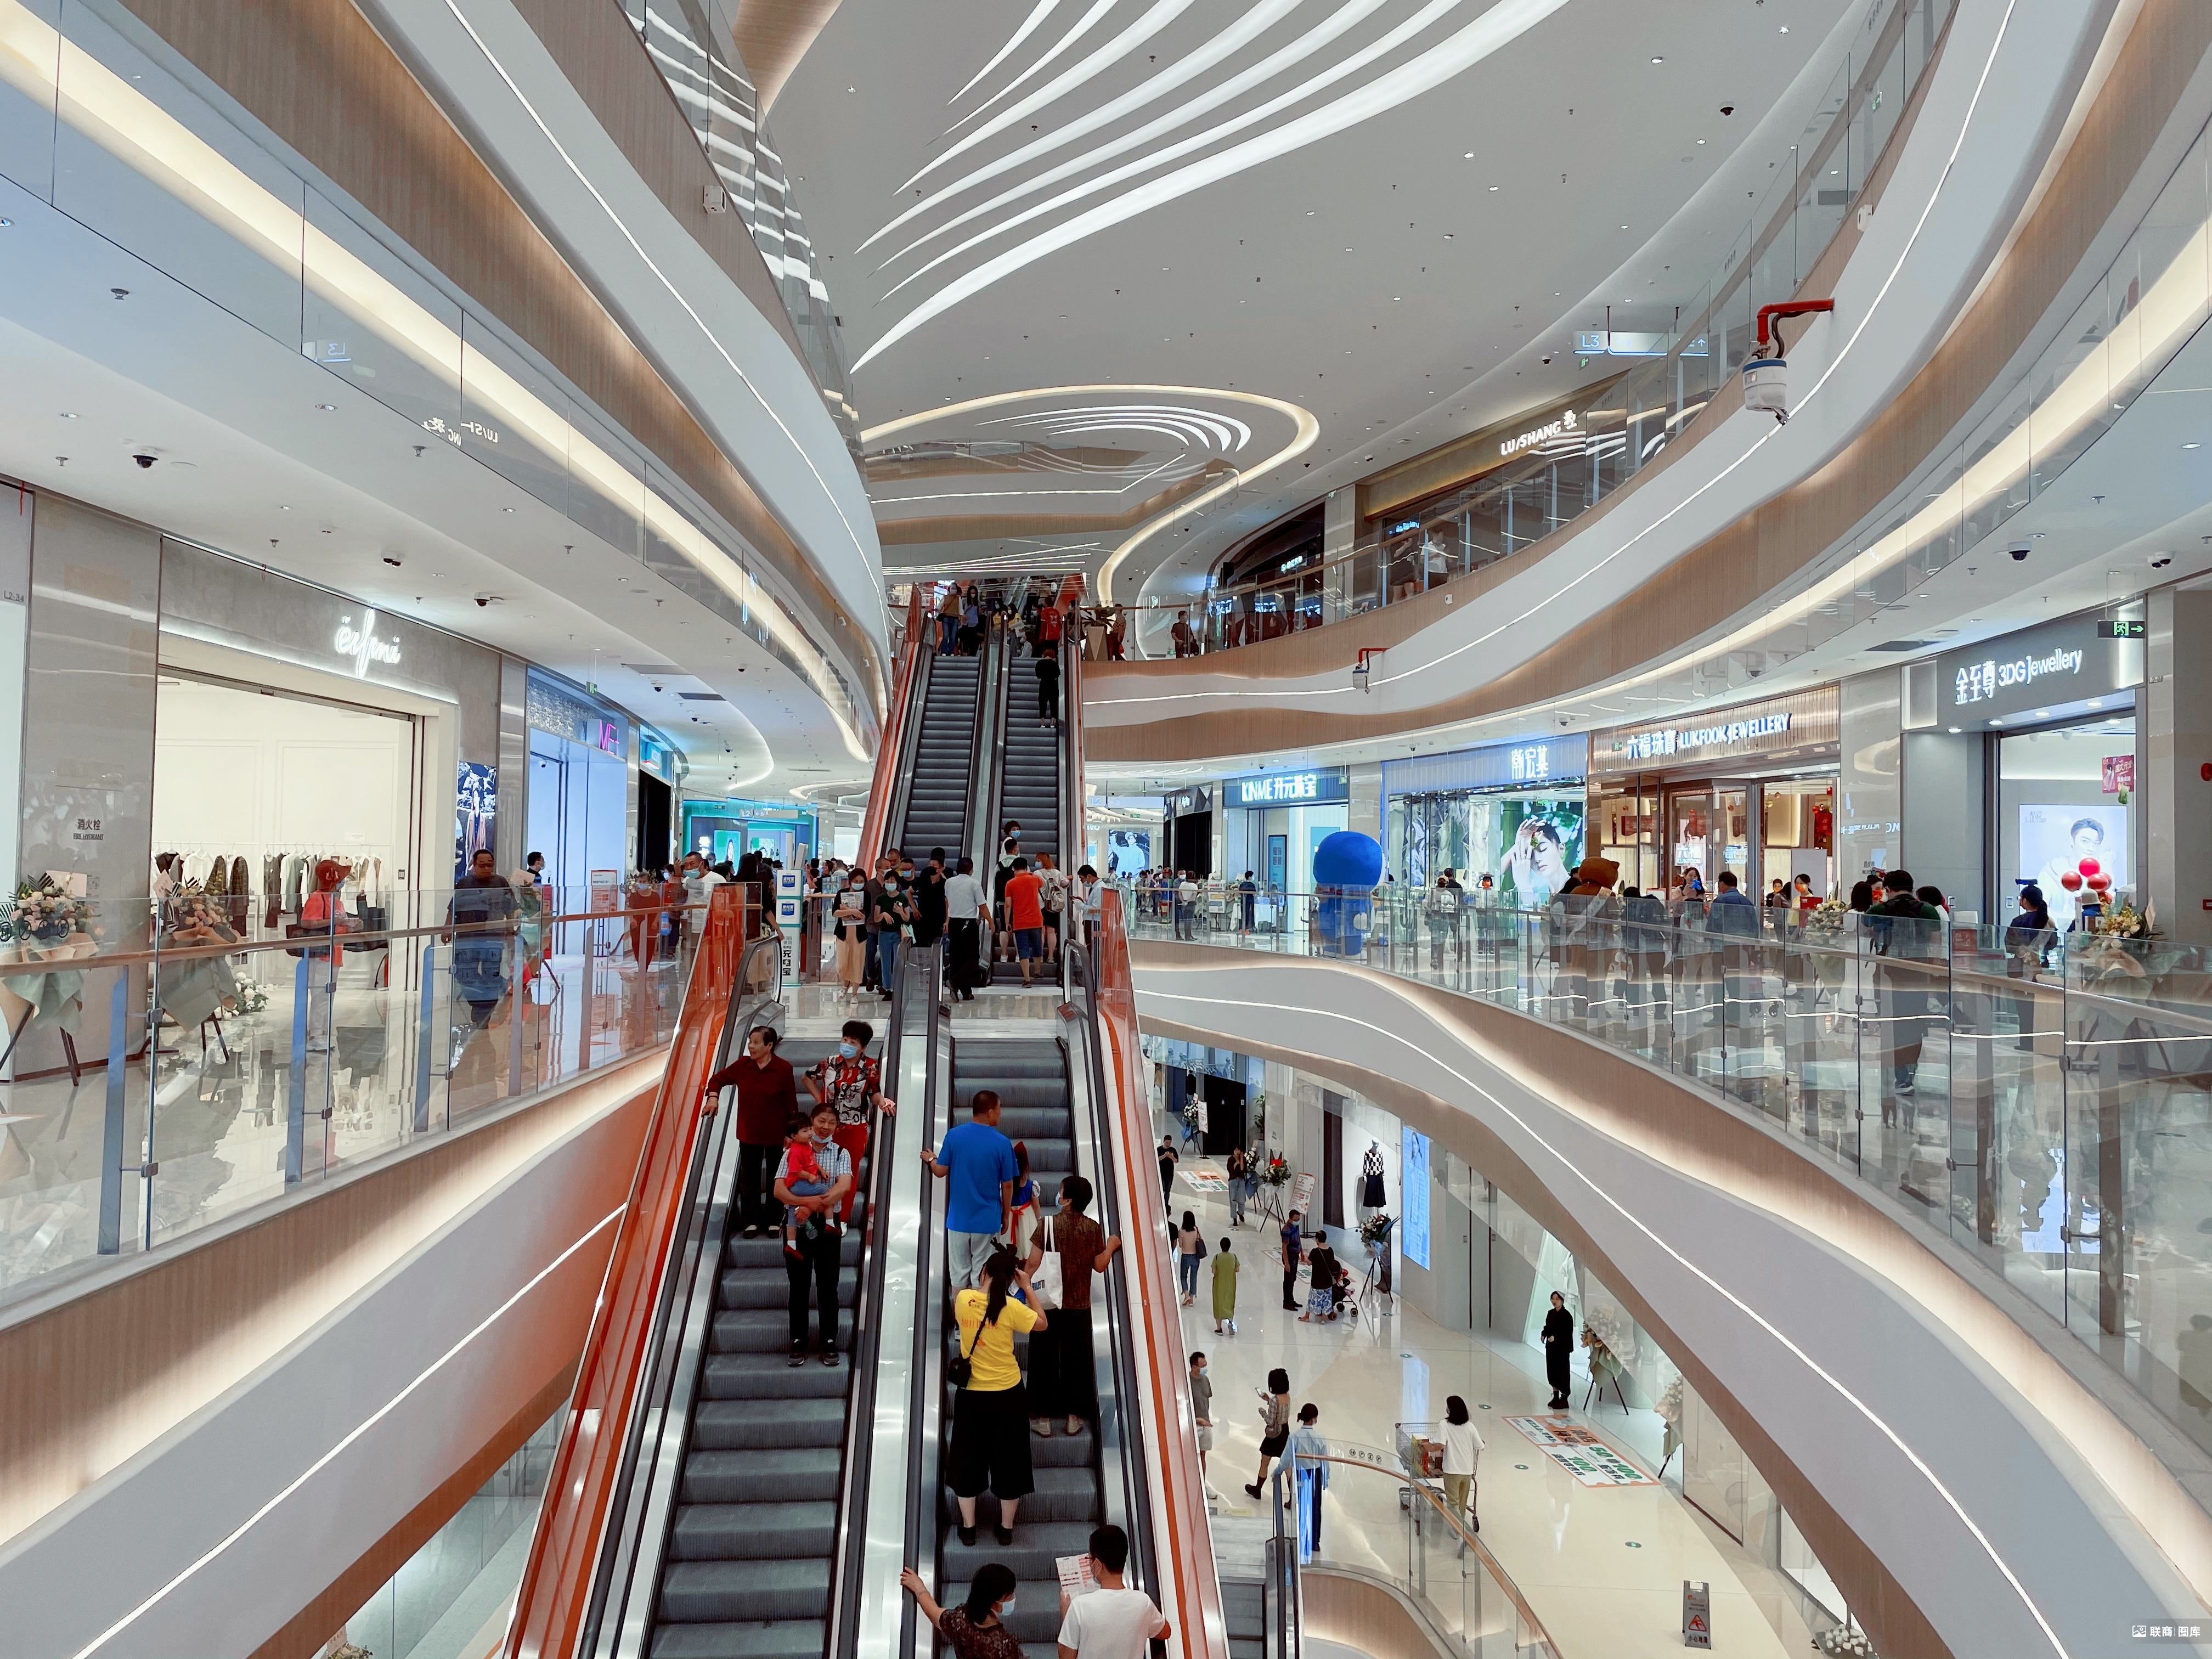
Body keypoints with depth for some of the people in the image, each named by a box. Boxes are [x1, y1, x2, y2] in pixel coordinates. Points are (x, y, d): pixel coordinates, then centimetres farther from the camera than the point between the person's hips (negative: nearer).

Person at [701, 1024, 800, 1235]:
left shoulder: (783, 1068, -14)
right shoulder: (742, 1065, -5)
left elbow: (791, 1103, -8)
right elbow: (718, 1078, 11)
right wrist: (713, 1096, -8)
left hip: (775, 1134, -3)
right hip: (749, 1133, 3)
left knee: (775, 1179, 10)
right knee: (749, 1179, 10)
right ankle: (752, 1222, 22)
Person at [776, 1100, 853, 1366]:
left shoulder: (841, 1153, 4)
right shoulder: (793, 1151, 3)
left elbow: (844, 1186, -13)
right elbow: (779, 1190, -8)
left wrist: (812, 1205, -23)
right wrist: (805, 1201, -26)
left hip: (827, 1225, 0)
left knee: (828, 1285, 4)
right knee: (799, 1285, 6)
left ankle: (828, 1342, 14)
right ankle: (798, 1342, 16)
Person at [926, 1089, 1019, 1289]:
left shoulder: (954, 1136, -9)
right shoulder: (1002, 1143, -13)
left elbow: (940, 1171, -1)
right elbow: (1007, 1185, -5)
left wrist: (930, 1159, 22)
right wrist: (1006, 1215, 9)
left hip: (958, 1219, 2)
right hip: (988, 1220, -2)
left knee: (959, 1273, 14)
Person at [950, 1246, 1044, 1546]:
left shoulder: (963, 1299, -11)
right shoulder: (1011, 1308, -20)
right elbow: (1043, 1324, -4)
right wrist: (1028, 1288, -3)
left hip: (970, 1394, 2)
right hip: (1007, 1395, -2)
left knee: (968, 1459, 18)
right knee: (1008, 1460, 14)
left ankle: (968, 1527, 27)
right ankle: (1006, 1528, 25)